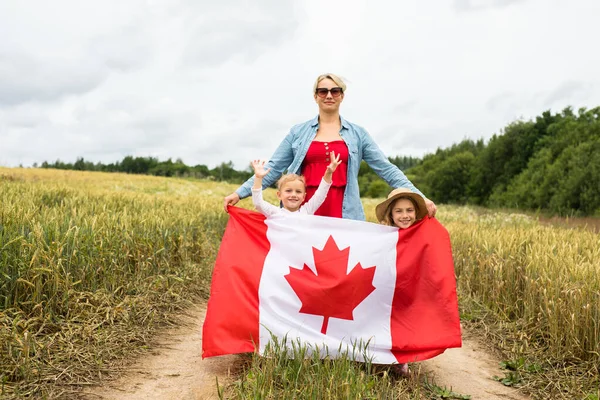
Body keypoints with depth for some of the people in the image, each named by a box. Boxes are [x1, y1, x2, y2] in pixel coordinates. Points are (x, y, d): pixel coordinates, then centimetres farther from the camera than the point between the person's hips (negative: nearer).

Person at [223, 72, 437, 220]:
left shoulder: (357, 134, 10)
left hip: (344, 216, 0)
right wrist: (239, 193, -2)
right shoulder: (298, 132, 10)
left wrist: (418, 196, -3)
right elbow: (273, 169, 8)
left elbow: (386, 169, 7)